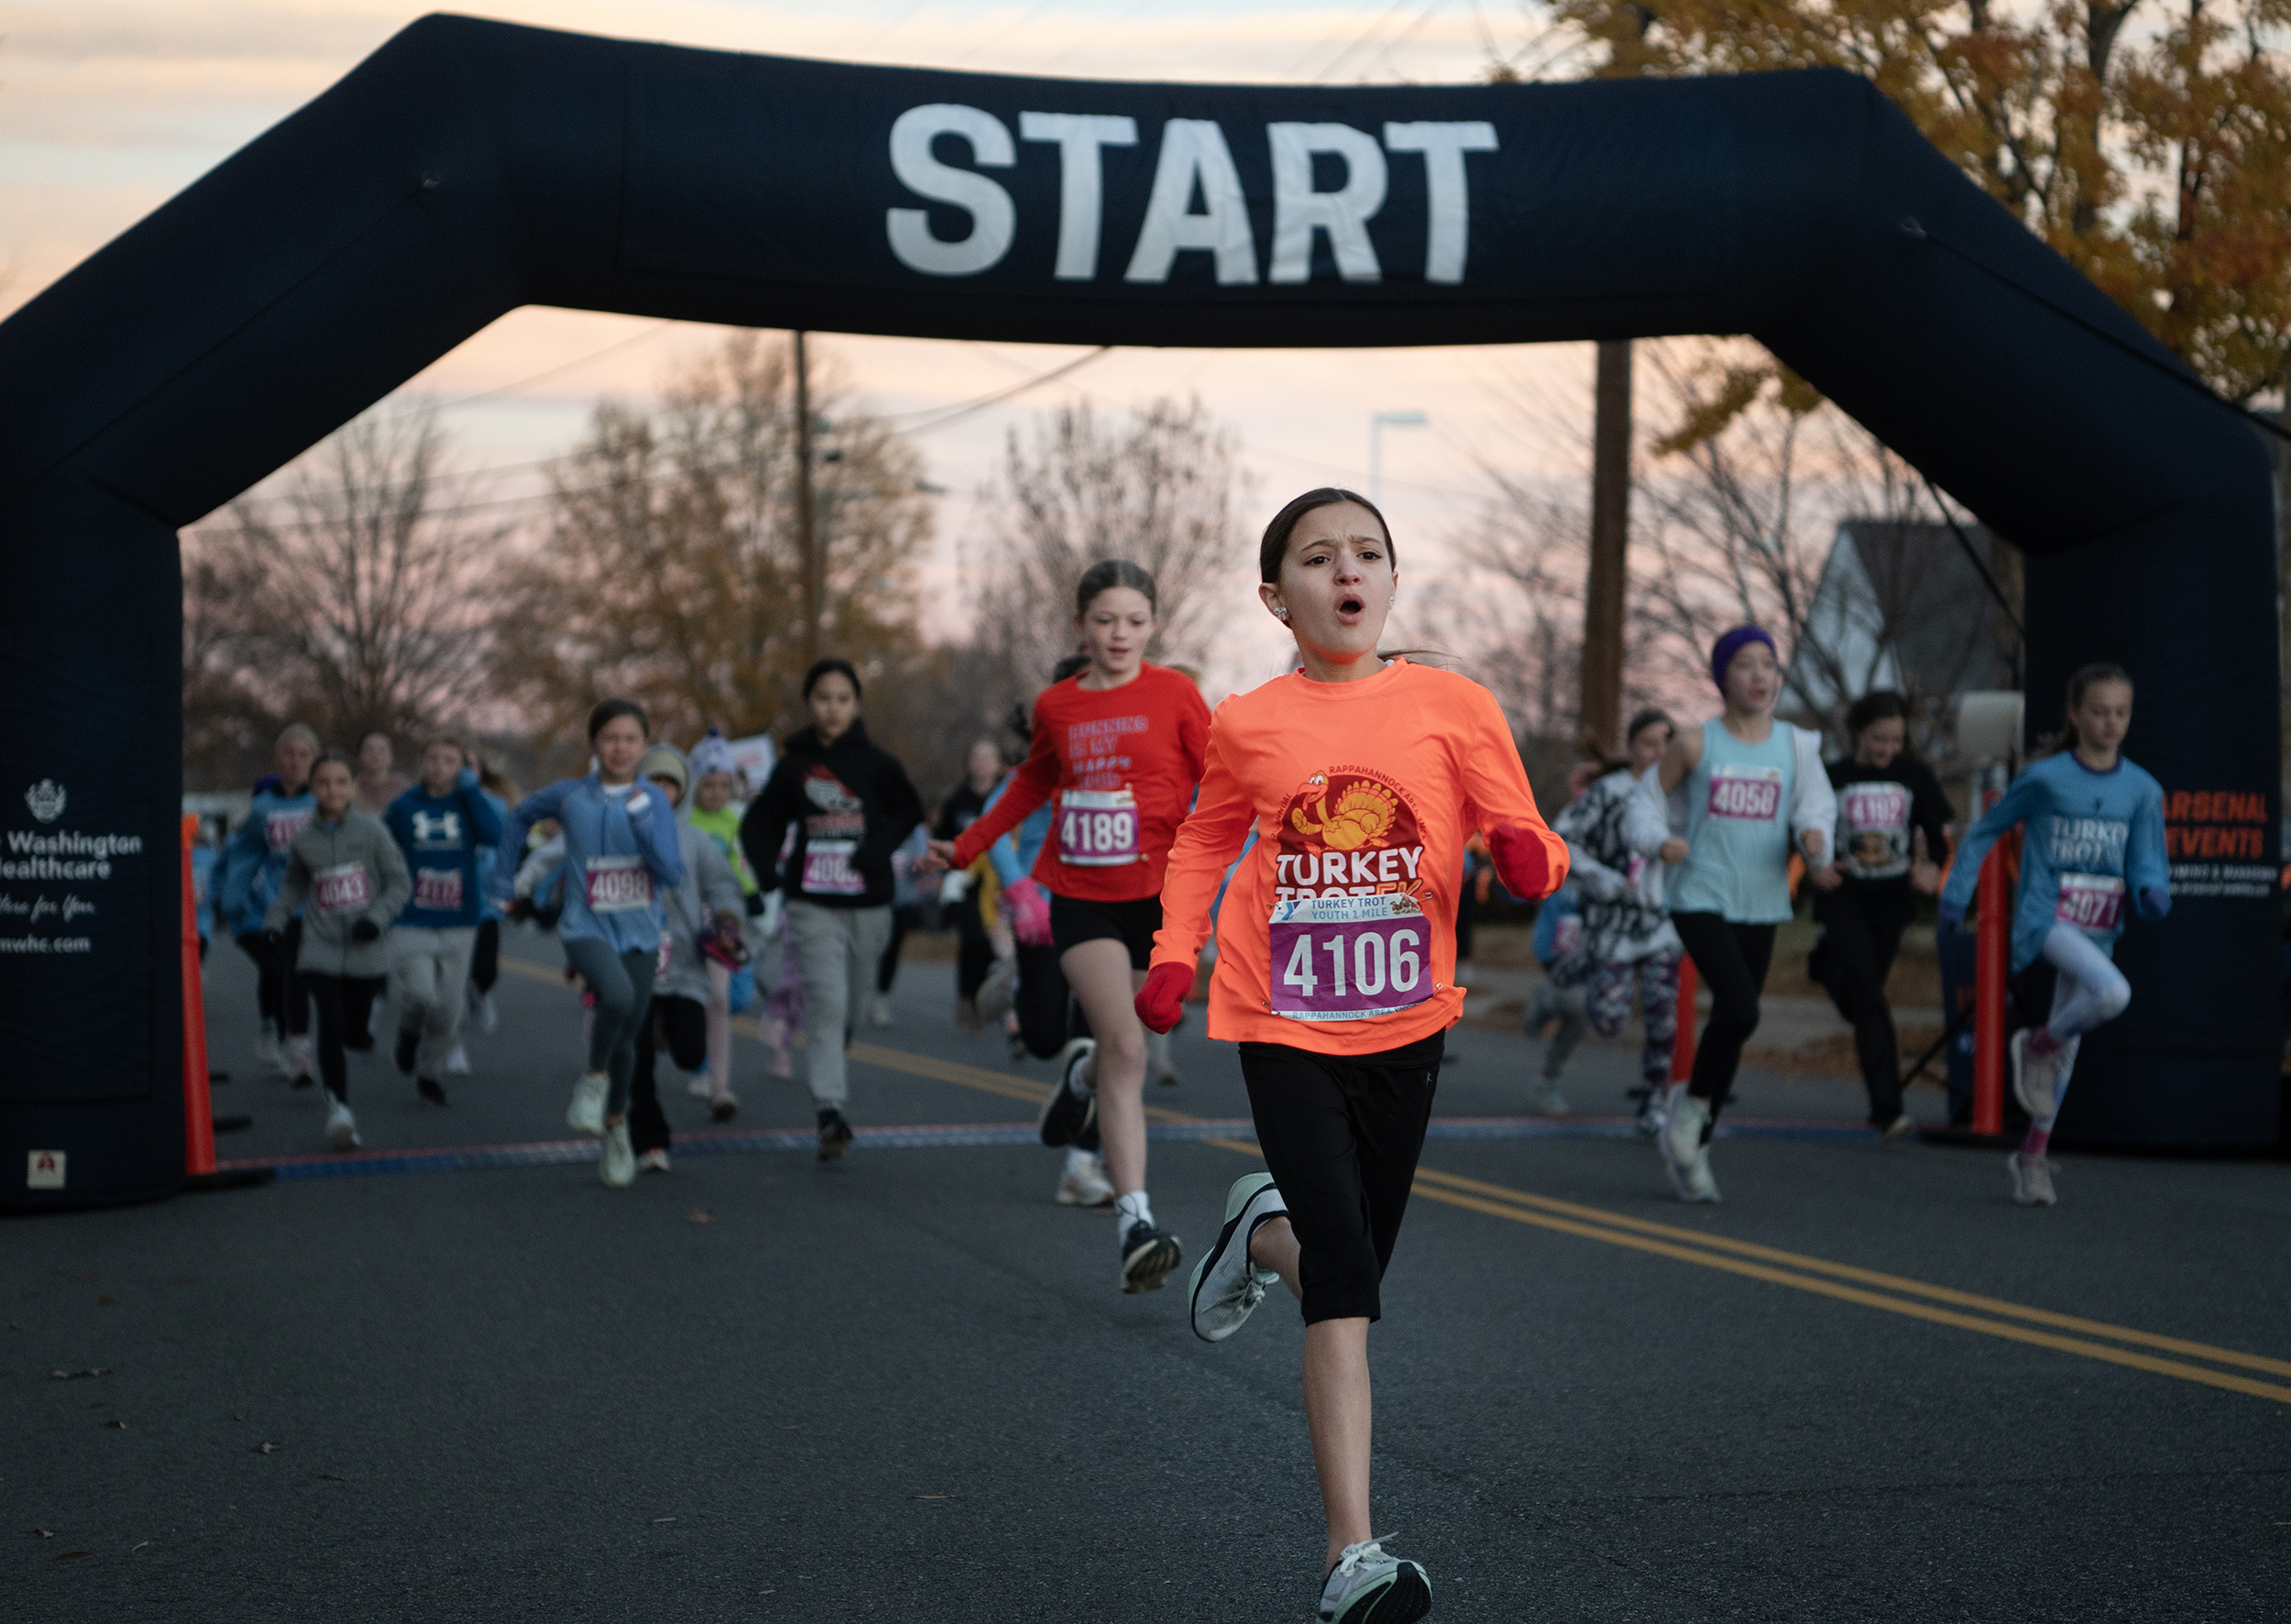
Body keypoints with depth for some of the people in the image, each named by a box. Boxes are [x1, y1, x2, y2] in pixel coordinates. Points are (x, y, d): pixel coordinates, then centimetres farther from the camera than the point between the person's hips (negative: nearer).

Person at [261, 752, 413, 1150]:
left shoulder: (370, 830, -4)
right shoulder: (303, 839, 3)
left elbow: (401, 882, 0)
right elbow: (293, 886, 19)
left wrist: (377, 917, -14)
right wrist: (275, 922, 6)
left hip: (365, 950, 0)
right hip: (321, 949, 0)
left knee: (354, 1027, 7)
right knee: (331, 1024, -15)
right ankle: (339, 1107, -5)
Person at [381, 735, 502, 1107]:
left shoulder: (468, 804, 3)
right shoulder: (402, 807, 2)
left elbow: (494, 836, -17)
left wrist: (472, 790, -12)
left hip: (458, 923, 1)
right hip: (411, 921, -1)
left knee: (448, 1009, 4)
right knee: (420, 995, -20)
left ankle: (429, 1073, 26)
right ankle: (409, 1032, 14)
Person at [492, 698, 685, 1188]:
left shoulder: (655, 802, -3)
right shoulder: (571, 796, -2)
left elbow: (672, 875, -13)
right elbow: (521, 816, 18)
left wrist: (642, 817, -23)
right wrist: (505, 880, 17)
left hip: (639, 933, 2)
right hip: (586, 927, -2)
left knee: (625, 1041, 9)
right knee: (618, 996, -33)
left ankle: (614, 1127, 36)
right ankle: (594, 1078, -6)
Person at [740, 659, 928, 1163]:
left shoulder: (875, 762, -1)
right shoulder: (793, 766, 2)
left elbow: (909, 810, 4)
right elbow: (761, 820, 9)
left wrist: (879, 846, -13)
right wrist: (765, 863, -10)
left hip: (868, 903, 1)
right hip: (812, 903, -1)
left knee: (854, 1002, 14)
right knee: (826, 1002, -13)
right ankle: (830, 1113, -15)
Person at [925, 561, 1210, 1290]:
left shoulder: (1174, 695, -2)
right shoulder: (1055, 706, 6)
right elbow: (1033, 782, 24)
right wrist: (967, 847, 25)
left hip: (1159, 897, 0)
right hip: (1080, 897, 0)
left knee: (1118, 1046, 10)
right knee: (1125, 1047, -15)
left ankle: (1082, 1072, 49)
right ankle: (1134, 1220, -16)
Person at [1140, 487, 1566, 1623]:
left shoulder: (1450, 707, -3)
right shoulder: (1246, 726, -1)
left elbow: (1525, 844, 0)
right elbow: (1206, 841, 17)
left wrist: (1526, 855, -24)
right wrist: (1175, 953, 4)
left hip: (1405, 1026, 2)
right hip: (1282, 1028, -2)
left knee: (1353, 1263, 13)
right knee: (1345, 1284, -14)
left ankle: (1263, 1232, 50)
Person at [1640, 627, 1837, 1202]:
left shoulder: (1796, 745, 5)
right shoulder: (1696, 743, -2)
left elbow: (1815, 806, -2)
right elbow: (1646, 799, 6)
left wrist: (1815, 838, -25)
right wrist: (1660, 840, -13)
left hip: (1761, 906, 4)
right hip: (1701, 897, -4)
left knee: (1734, 1024, 9)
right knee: (1739, 1010, -23)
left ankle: (1690, 1144, 25)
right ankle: (1692, 1107, 1)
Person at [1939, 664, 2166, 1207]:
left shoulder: (2142, 790, 2)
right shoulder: (2046, 777, -8)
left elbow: (2146, 866, 2)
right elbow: (1988, 828, 4)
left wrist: (2153, 893, -20)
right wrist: (1958, 891, 3)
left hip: (2097, 931, 5)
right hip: (2045, 917, -5)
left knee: (2068, 1045, 12)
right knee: (2112, 993, -30)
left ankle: (2032, 1155, 27)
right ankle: (2036, 1045, -2)